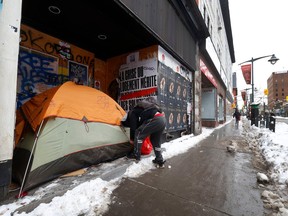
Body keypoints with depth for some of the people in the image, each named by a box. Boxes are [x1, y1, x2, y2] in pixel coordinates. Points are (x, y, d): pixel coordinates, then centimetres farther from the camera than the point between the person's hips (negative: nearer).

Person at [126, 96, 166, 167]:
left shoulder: (133, 112, 11)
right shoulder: (141, 108, 36)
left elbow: (133, 126, 12)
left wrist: (131, 139, 25)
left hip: (156, 120, -9)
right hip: (163, 119, 9)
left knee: (138, 133, 6)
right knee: (156, 140, 22)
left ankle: (136, 155, 16)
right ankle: (160, 160, 28)